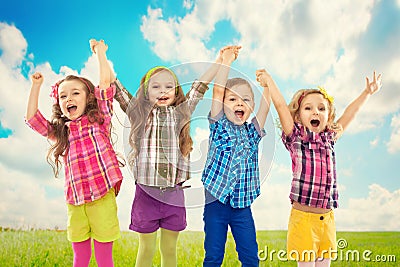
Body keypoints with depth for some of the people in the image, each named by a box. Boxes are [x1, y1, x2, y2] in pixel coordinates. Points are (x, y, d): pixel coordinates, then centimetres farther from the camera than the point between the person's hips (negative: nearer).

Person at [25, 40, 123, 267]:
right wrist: (36, 86, 16)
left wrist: (101, 53, 4)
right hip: (75, 201, 4)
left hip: (102, 197, -4)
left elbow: (105, 84, -3)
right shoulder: (60, 131, 14)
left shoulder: (98, 120, 3)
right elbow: (32, 118, 14)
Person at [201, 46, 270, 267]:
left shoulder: (252, 132, 8)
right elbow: (217, 92, -10)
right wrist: (226, 62, -12)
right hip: (216, 202, -2)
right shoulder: (219, 126, 0)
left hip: (243, 206, 3)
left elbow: (265, 105, -3)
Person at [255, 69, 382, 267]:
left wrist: (367, 92, 29)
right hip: (302, 216, -5)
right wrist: (268, 79, 0)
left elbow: (349, 113, 21)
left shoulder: (329, 139, 12)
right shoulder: (295, 138, -1)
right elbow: (280, 105, -6)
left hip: (327, 218, 5)